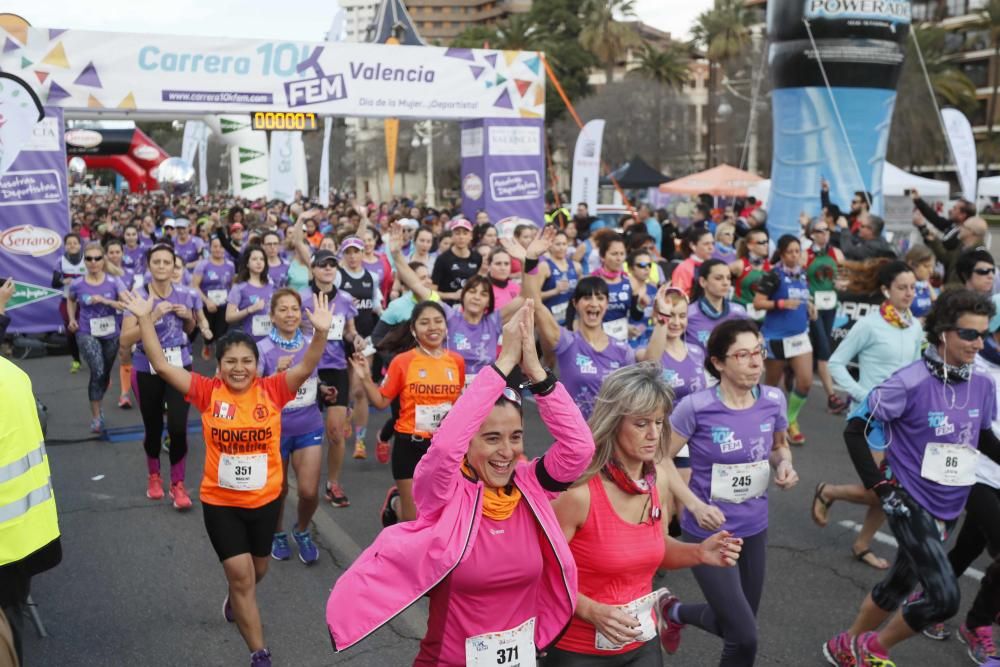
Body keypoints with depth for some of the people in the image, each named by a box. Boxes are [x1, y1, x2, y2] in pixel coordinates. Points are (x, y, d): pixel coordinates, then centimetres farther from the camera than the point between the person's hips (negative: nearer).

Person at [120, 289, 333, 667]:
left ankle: (236, 602, 58)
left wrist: (320, 332, -40)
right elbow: (161, 365, -14)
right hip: (220, 502, -2)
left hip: (265, 499, 2)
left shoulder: (272, 390, -11)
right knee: (240, 574, -3)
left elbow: (306, 367, -23)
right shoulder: (208, 392, -11)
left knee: (257, 570, 23)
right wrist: (144, 319, -21)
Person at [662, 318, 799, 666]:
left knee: (735, 623, 19)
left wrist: (784, 464, -10)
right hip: (709, 532, -5)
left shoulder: (773, 400, -7)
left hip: (754, 529, 5)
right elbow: (660, 459, -10)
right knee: (744, 637, -4)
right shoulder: (696, 407, -20)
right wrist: (695, 505, -20)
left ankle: (675, 612, 46)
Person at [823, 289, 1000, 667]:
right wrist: (880, 487, -16)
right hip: (910, 503, -7)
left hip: (950, 505, 7)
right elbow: (855, 430, -15)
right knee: (945, 597, -13)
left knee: (901, 583, 19)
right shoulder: (911, 382, -20)